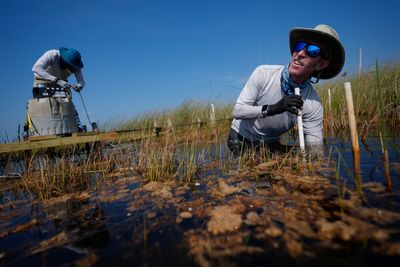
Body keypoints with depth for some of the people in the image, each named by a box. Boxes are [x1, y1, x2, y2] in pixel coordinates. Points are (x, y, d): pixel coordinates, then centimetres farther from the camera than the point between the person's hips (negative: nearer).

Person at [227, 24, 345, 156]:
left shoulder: (313, 105, -17)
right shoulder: (263, 73, -20)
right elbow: (237, 111, -23)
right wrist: (273, 108, -36)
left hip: (270, 144, 2)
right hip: (240, 138, -2)